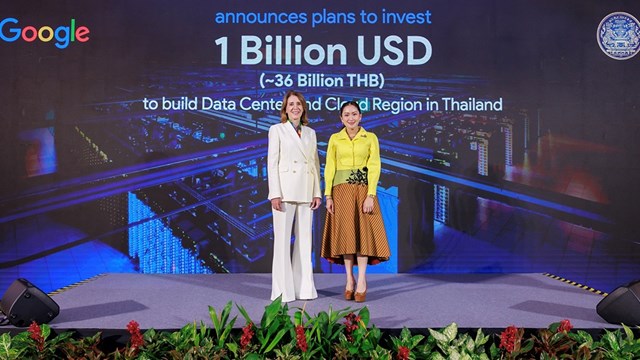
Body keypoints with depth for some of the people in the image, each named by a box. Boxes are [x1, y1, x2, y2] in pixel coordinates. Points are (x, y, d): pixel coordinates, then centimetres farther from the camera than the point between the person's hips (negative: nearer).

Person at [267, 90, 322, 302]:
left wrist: (317, 192, 5)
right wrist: (275, 194, -12)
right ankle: (283, 291, 2)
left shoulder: (310, 133, 15)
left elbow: (315, 164, 14)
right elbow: (272, 163, -4)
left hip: (306, 192, 4)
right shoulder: (277, 130, 3)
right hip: (285, 190, -4)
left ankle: (304, 288, 13)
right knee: (282, 240, -3)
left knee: (305, 240, 6)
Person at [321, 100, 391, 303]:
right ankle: (350, 279, 9)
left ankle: (361, 281, -3)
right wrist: (328, 195, -5)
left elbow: (374, 167, -3)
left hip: (363, 189, -1)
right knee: (345, 232, 1)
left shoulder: (370, 138, 4)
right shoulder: (334, 139, 8)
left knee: (363, 232, -6)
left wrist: (370, 195, -13)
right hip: (341, 191, 1)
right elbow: (329, 168, 4)